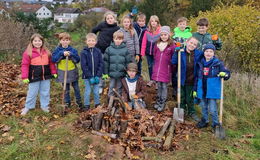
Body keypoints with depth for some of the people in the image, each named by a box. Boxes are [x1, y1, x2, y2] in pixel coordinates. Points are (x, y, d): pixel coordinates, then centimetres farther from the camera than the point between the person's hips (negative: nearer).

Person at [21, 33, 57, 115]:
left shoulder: (47, 52, 4)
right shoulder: (28, 52, -7)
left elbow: (51, 63, 10)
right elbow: (25, 65, -8)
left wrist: (54, 72, 6)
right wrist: (25, 77, -12)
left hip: (46, 76, 3)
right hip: (34, 77, -3)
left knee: (45, 92, 13)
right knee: (32, 93, 7)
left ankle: (44, 106, 28)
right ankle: (28, 107, 23)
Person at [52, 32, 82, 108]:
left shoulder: (73, 50, -1)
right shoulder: (57, 50, -2)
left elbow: (78, 60, -6)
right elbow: (53, 59, -14)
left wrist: (71, 55, -20)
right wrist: (62, 54, -23)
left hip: (72, 72, 0)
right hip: (63, 72, 0)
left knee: (76, 88, 10)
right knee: (66, 89, 11)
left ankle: (79, 101, 26)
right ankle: (67, 102, 24)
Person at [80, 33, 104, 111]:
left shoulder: (98, 51, -1)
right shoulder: (84, 52, -7)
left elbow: (101, 64, -1)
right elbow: (84, 66, -9)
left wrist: (98, 76, -10)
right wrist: (90, 77, -14)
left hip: (96, 76, 2)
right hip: (87, 76, -2)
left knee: (96, 92, 10)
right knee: (87, 92, 5)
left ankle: (97, 105, 25)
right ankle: (86, 106, 19)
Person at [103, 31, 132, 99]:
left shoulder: (125, 50, -1)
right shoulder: (109, 49, 0)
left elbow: (128, 62, 2)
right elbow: (106, 62, 3)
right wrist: (105, 73, 1)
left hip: (121, 73, 0)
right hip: (112, 73, 0)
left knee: (119, 88, 12)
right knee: (111, 88, 9)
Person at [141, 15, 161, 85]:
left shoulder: (160, 31, -8)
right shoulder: (147, 31, 1)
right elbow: (144, 43, 2)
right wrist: (142, 53, 1)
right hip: (148, 52, 3)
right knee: (150, 66, 15)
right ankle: (151, 80, 31)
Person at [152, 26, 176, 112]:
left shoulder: (172, 45, -8)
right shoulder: (157, 44, 7)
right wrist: (157, 62, 14)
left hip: (166, 69, -4)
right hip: (157, 68, 4)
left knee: (164, 86, 2)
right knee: (159, 85, 13)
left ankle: (162, 103, 13)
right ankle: (158, 101, 26)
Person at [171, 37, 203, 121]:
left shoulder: (198, 53, -4)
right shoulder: (181, 52, -10)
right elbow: (173, 62, -16)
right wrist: (177, 52, -26)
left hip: (191, 80, 1)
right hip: (181, 79, -1)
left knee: (190, 98, 15)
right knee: (182, 96, 16)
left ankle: (192, 112, 32)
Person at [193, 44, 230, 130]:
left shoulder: (218, 63, -5)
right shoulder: (200, 64, 7)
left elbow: (227, 73, -6)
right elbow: (197, 78, 14)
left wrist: (224, 74, -31)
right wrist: (195, 89, 13)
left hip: (212, 91, -4)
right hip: (202, 91, 5)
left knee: (212, 109, -2)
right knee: (204, 107, 18)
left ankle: (215, 123, 15)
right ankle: (204, 121, 34)